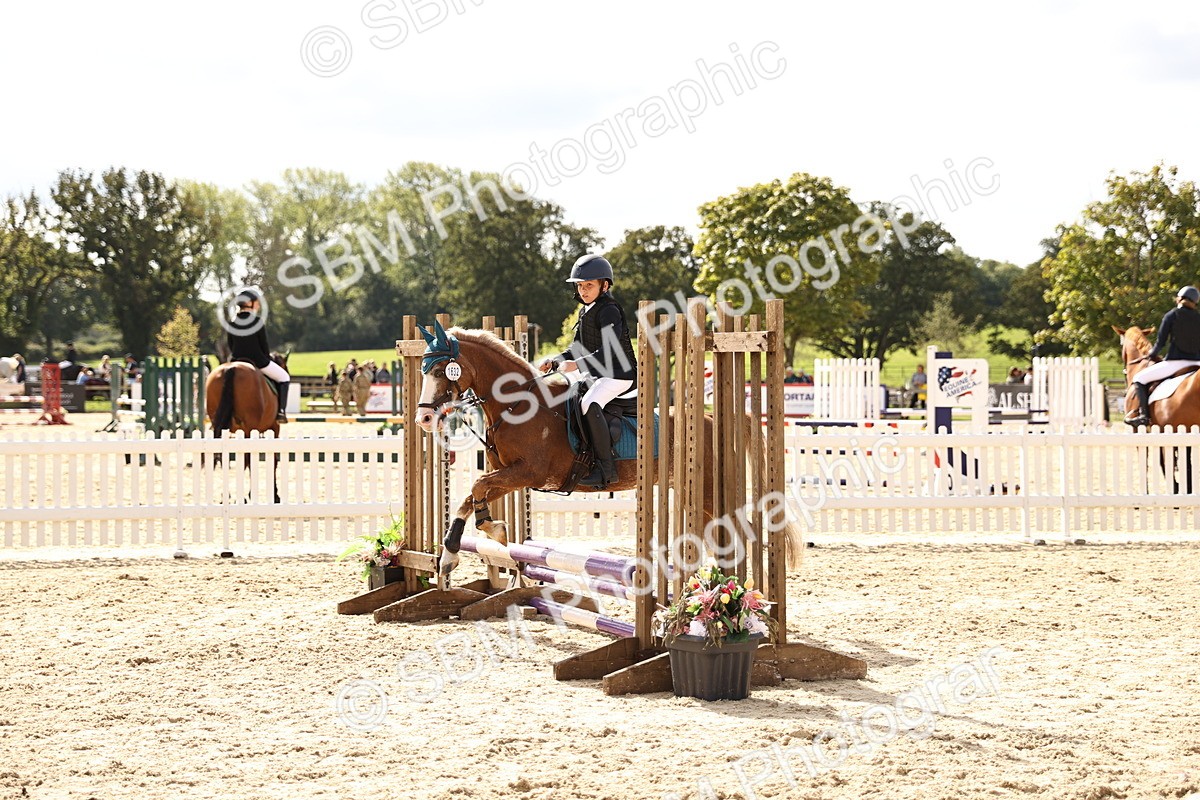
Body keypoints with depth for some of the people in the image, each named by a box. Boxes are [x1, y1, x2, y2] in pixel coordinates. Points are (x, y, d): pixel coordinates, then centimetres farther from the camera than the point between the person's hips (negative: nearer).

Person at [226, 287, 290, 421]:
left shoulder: (232, 322, 4)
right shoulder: (257, 321, -11)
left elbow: (231, 346, 10)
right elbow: (264, 345, -7)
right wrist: (268, 359, 9)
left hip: (237, 361, 5)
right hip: (257, 361, -5)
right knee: (284, 377, 14)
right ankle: (281, 411, 3)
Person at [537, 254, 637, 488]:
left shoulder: (608, 311, -15)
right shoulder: (586, 311, 14)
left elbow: (609, 352, -26)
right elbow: (578, 348, 20)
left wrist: (577, 364, -33)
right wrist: (554, 361, 4)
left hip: (618, 374, -11)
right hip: (595, 374, 11)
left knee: (589, 403, -34)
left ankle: (606, 468, -31)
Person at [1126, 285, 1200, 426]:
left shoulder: (1171, 315, -2)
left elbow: (1161, 342, -2)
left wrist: (1151, 355, 16)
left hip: (1175, 362, -4)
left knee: (1139, 379, 8)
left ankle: (1143, 414, -7)